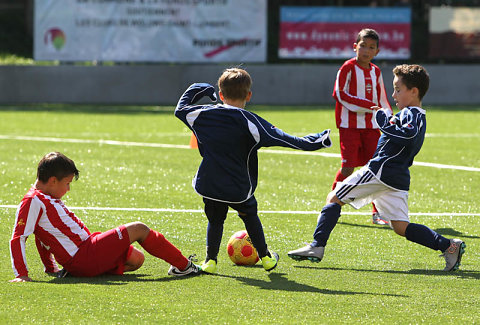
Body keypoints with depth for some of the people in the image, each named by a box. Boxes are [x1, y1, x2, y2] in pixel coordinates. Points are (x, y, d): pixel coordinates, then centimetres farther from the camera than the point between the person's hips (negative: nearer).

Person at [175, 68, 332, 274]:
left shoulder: (203, 114, -3)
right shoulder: (248, 122, -14)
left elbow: (181, 109, 18)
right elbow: (280, 139, -18)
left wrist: (196, 90, 33)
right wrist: (314, 142, -12)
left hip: (208, 185, 2)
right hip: (239, 189, -2)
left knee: (215, 220, 20)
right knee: (250, 217, 22)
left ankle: (210, 260, 9)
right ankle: (265, 257, 29)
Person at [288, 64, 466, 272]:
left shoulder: (411, 114, -9)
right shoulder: (418, 116, 23)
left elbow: (407, 136, -29)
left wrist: (383, 119, -20)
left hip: (381, 169, -10)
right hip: (399, 179, 10)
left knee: (334, 199, 0)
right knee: (402, 228, 6)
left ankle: (317, 247, -6)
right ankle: (448, 246, -7)